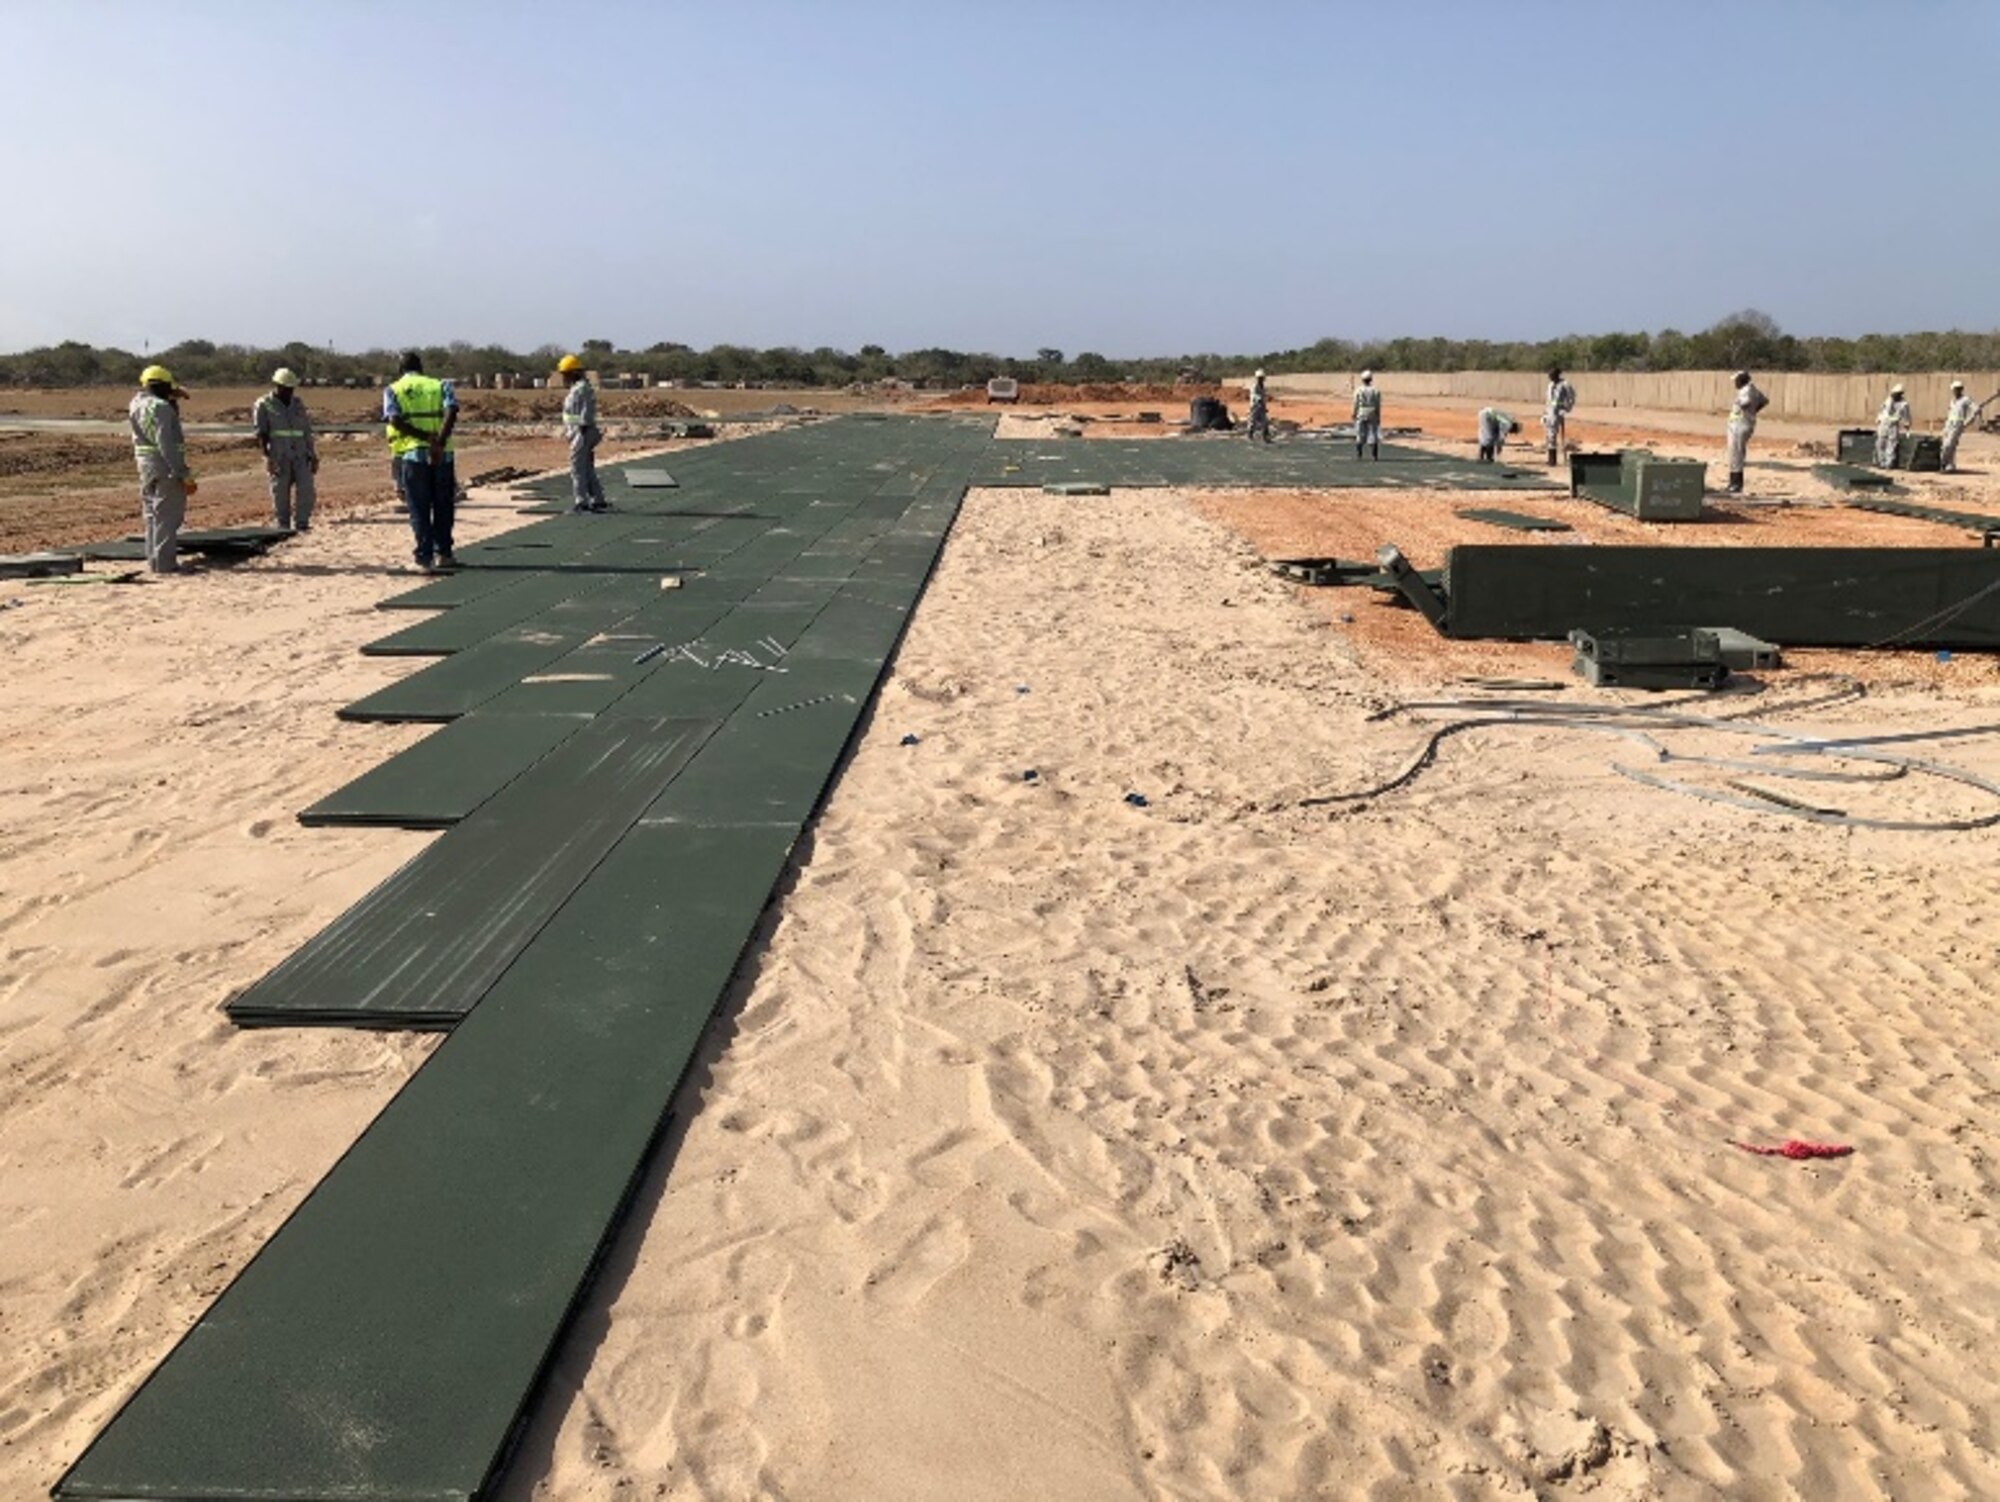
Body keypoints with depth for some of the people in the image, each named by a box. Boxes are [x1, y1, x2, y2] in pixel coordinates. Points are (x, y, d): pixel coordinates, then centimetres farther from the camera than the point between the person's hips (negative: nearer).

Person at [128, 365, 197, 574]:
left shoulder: (137, 403, 11)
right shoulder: (160, 407, -15)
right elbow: (167, 445, -22)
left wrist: (172, 401, 14)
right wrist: (185, 475, -23)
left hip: (146, 470, 9)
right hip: (166, 470, -9)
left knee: (153, 517, 17)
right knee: (168, 517, -5)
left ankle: (153, 560, 24)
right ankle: (164, 563, -5)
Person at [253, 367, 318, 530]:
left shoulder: (298, 404, 15)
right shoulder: (263, 405, 2)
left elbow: (307, 432, 18)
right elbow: (260, 433, -5)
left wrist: (313, 456, 13)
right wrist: (267, 457, -16)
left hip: (300, 456, 3)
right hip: (278, 457, -3)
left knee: (306, 488, -12)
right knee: (280, 492, 0)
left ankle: (303, 523, -7)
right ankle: (283, 527, 5)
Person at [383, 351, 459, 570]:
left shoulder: (393, 390, 9)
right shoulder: (440, 386, 10)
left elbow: (395, 420, -10)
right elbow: (451, 411, -9)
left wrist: (425, 436, -13)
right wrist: (439, 442, -18)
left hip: (410, 454, -1)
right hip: (442, 455, 1)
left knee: (419, 509, 6)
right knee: (443, 506, 13)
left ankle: (425, 556, 4)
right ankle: (443, 554, 15)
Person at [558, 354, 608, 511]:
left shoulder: (582, 388, -16)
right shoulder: (576, 388, 16)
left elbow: (586, 414, -20)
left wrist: (583, 435, -21)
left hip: (581, 433, -11)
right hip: (578, 433, 11)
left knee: (577, 468, -7)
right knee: (587, 469, 13)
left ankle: (581, 502, -4)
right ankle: (598, 501, 17)